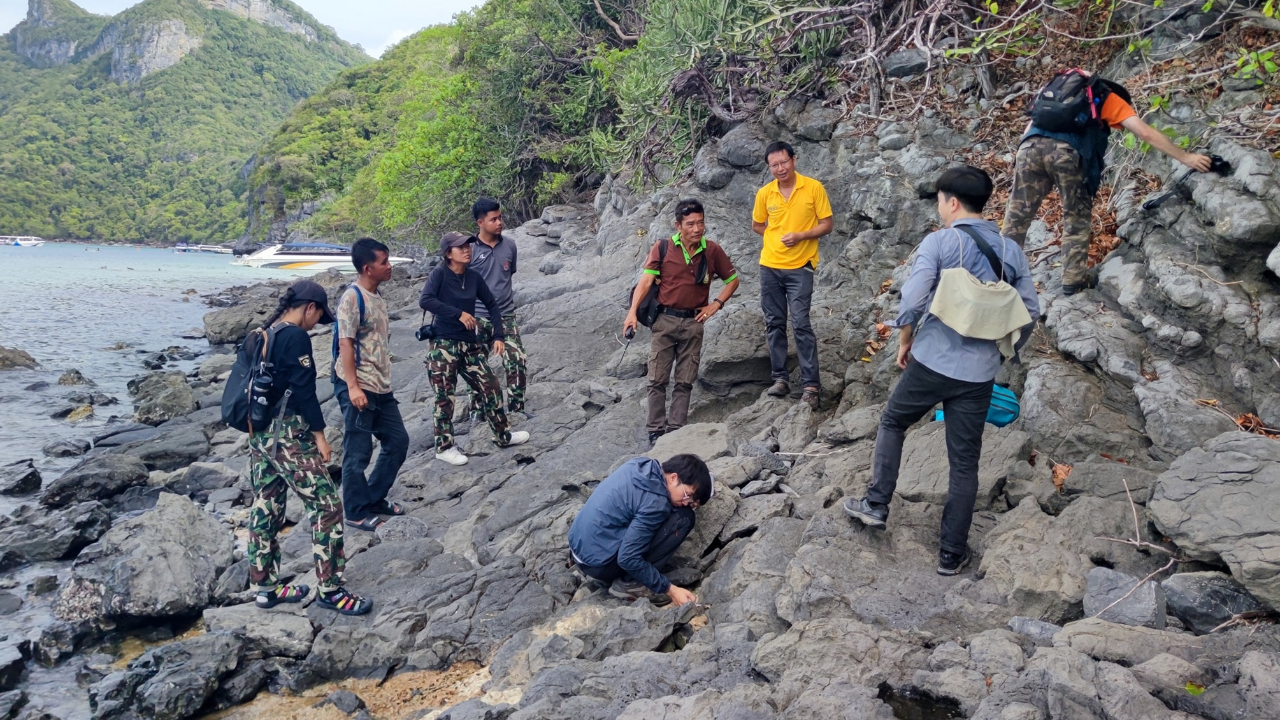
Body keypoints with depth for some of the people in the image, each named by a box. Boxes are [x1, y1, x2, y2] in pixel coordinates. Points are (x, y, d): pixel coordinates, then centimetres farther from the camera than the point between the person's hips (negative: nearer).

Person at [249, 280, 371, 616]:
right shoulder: (296, 337, -15)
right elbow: (304, 392, -17)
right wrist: (319, 435, -10)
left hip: (259, 433, 10)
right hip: (287, 434, -10)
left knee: (266, 509, 15)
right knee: (326, 506, -4)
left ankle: (266, 587, 24)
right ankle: (330, 590, 1)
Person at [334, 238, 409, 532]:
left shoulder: (378, 297, 13)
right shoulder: (352, 298, -13)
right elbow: (345, 344, -17)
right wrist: (352, 386, -22)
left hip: (382, 387, 9)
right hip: (358, 388, -9)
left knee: (398, 441, 14)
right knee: (358, 453, 0)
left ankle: (374, 499, 28)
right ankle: (357, 513, 14)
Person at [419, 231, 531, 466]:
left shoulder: (474, 277, 5)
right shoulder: (440, 274, -9)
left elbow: (492, 304, 14)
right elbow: (425, 300, -24)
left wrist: (498, 336, 6)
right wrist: (459, 313, -24)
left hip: (469, 343, 6)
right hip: (443, 345, -5)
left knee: (490, 388, 8)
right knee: (445, 397, 1)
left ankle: (502, 436, 24)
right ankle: (444, 447, 14)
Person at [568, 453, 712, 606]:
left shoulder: (639, 466, 1)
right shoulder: (655, 502, -22)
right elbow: (627, 558, -21)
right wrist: (669, 590, -14)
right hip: (599, 562, -9)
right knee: (683, 517, -11)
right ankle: (629, 583, -5)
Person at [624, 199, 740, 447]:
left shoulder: (712, 251, 0)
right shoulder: (662, 248, -6)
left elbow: (732, 280, 13)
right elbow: (646, 280, -10)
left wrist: (716, 304, 1)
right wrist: (632, 312, -20)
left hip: (693, 322, 2)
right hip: (665, 320, -1)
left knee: (685, 381, 5)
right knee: (658, 380, 0)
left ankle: (676, 430, 12)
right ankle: (656, 431, 8)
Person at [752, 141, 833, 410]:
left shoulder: (814, 188, -7)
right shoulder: (764, 193, 1)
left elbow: (827, 224, -5)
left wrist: (799, 236, -18)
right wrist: (777, 237, 1)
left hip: (799, 267, -4)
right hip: (769, 266, 4)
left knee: (801, 324, -9)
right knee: (774, 324, 8)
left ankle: (811, 385, -6)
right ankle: (780, 378, 18)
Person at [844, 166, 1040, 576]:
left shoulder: (938, 243, -8)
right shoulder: (1010, 250, 5)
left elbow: (912, 301, -15)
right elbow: (1030, 313, 8)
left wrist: (904, 342, 2)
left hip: (931, 361, -3)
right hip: (979, 373, 3)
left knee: (892, 423, 22)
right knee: (964, 462, 9)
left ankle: (876, 505, 24)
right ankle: (952, 554, 17)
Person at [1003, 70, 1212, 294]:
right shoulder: (1109, 99, 26)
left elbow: (1031, 127, 31)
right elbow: (1145, 133, 18)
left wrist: (1022, 156, 29)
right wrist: (1185, 158, 22)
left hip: (1031, 145, 4)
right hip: (1067, 151, -3)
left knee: (1017, 215, 8)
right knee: (1076, 217, 13)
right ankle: (1074, 279, 13)